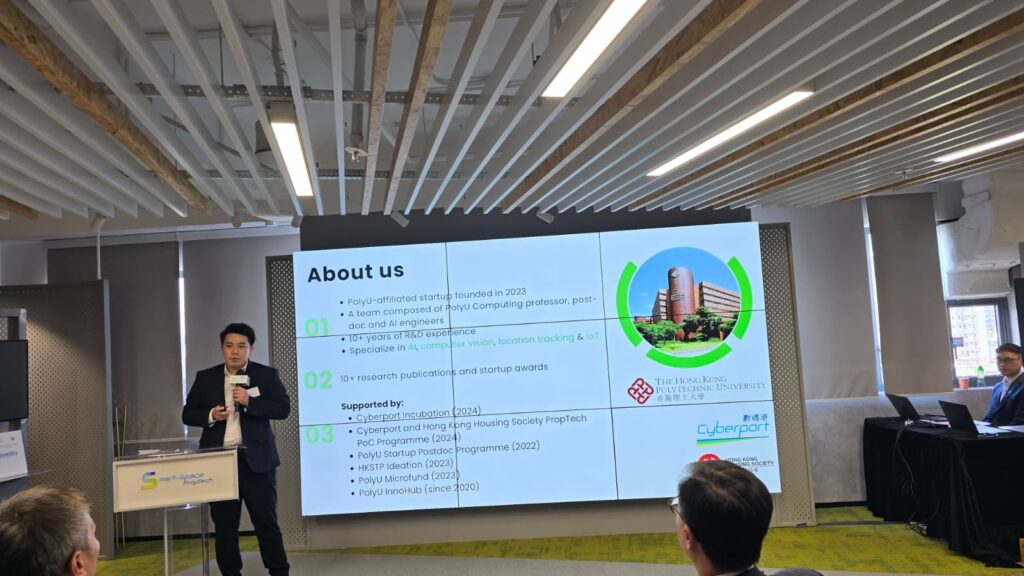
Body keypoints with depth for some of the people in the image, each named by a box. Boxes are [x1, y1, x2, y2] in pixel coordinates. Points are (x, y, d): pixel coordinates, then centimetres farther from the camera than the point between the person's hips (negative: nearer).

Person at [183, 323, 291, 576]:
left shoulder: (267, 375, 2)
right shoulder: (205, 378, 9)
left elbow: (283, 408, -7)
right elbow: (188, 414, 10)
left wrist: (249, 402, -19)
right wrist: (210, 415, -11)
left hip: (256, 459, -2)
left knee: (266, 521, 2)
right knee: (224, 525, 8)